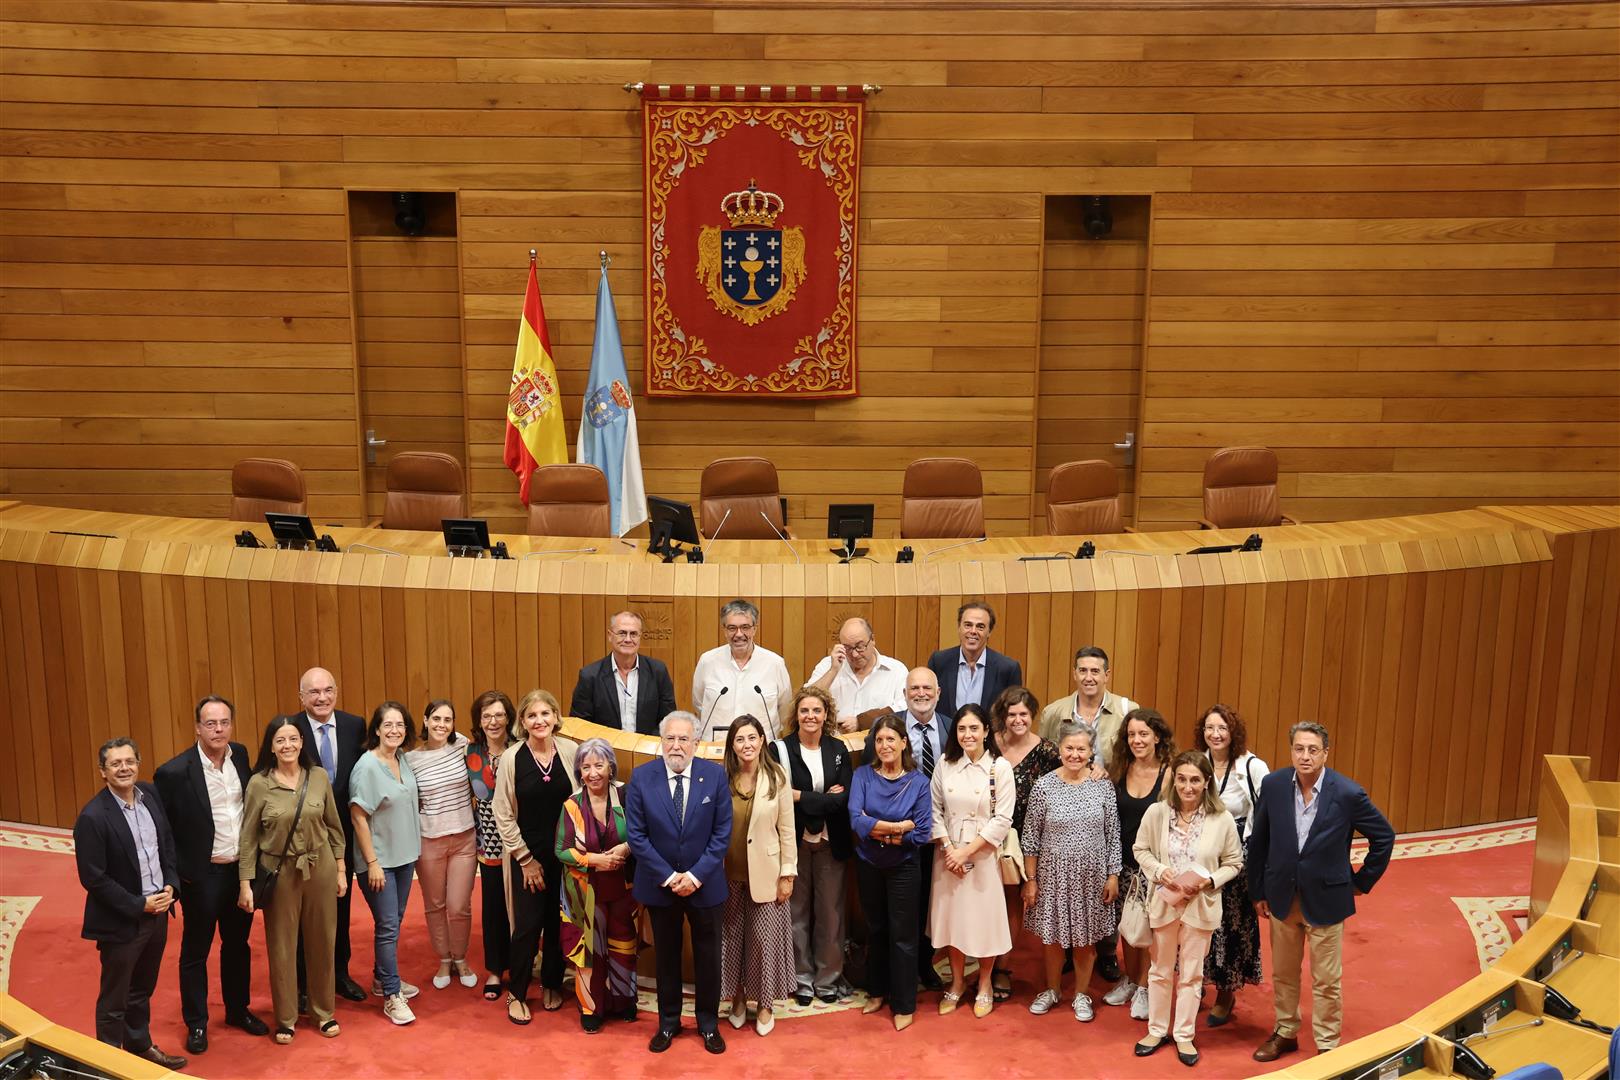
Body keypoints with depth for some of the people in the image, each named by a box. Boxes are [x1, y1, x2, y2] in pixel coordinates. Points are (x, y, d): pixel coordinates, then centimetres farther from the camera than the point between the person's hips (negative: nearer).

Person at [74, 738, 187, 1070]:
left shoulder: (150, 794, -1)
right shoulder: (93, 817, -20)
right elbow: (93, 878, -19)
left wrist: (170, 884, -4)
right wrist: (138, 905, -18)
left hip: (157, 910, 6)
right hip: (121, 921, -6)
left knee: (142, 989, 24)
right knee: (114, 999, 11)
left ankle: (140, 1045, 42)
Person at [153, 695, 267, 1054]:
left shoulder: (241, 755, -3)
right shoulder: (174, 772, -18)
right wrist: (177, 873, -10)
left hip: (240, 868, 5)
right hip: (201, 875, -5)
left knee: (237, 944, 19)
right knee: (195, 952, 11)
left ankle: (238, 1010, 35)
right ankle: (196, 1023, 27)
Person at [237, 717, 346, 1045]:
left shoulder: (319, 777, -3)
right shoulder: (258, 784, -9)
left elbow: (334, 825, 5)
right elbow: (248, 838, -4)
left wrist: (340, 870, 6)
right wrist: (245, 884, -6)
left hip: (320, 868, 2)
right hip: (280, 872, -2)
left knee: (321, 942, 11)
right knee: (281, 946, 9)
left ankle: (324, 1012, 27)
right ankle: (285, 1018, 25)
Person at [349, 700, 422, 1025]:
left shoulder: (403, 760, 2)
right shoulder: (367, 766, -18)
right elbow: (358, 816, -17)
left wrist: (413, 848, 12)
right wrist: (372, 862, -17)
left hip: (404, 855, 7)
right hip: (379, 860, -7)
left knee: (394, 920, 17)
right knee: (388, 925, -3)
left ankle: (382, 978, 33)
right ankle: (392, 996, 7)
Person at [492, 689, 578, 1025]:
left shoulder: (571, 751, -6)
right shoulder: (512, 758, -8)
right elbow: (503, 815, -4)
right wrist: (526, 859, -4)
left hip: (564, 855, 2)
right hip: (526, 856, -2)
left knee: (558, 922, 10)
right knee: (527, 926, 0)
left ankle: (551, 985, 31)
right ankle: (516, 994, 19)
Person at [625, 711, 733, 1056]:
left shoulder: (715, 775, -9)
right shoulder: (641, 777, -9)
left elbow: (722, 833, -8)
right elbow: (636, 835, -9)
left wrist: (696, 875, -15)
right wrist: (667, 877, -14)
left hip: (704, 883, 0)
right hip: (659, 884, 0)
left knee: (708, 955, 12)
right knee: (666, 955, 15)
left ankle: (708, 1022, 29)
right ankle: (668, 1022, 31)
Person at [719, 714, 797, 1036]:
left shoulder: (777, 776, -6)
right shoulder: (721, 778, -4)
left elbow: (787, 829, -3)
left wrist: (787, 874, -5)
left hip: (765, 873, -1)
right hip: (729, 874, 2)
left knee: (766, 938, 5)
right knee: (731, 937, 12)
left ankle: (765, 1004, 22)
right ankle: (737, 998, 30)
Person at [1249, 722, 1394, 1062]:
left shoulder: (1348, 793, -17)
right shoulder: (1273, 785, -9)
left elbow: (1384, 836, -2)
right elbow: (1258, 841, 1)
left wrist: (1362, 881, 1)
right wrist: (1257, 891, 5)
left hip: (1326, 898, -3)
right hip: (1282, 896, 3)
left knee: (1326, 982, 8)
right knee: (1282, 973, 18)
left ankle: (1327, 1045, 24)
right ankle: (1285, 1032, 36)